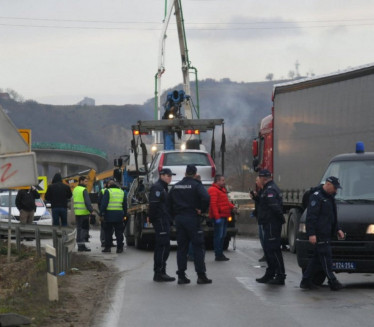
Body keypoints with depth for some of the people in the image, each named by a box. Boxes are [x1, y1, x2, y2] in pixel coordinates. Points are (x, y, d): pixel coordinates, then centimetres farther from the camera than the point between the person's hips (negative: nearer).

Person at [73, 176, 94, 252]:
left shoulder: (75, 189, 15)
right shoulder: (83, 190, -12)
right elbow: (87, 202, -17)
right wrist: (91, 210, -13)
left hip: (77, 212, 8)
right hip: (84, 212, -8)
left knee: (79, 229, 10)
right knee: (84, 229, -4)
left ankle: (79, 245, 10)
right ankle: (82, 245, -8)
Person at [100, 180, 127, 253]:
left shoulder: (108, 191, -3)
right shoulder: (122, 192, 13)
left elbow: (104, 203, -9)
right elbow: (125, 204, 16)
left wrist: (101, 213, -7)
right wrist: (124, 214, 21)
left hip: (109, 215, -4)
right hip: (119, 215, 4)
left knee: (108, 232, 5)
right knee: (119, 232, 6)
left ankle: (107, 247, 4)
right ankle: (119, 248, 3)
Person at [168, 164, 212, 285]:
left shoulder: (176, 186, 10)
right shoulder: (196, 185, -7)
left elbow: (169, 203, 14)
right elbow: (205, 198, -23)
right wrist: (201, 210, -8)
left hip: (179, 219, 5)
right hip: (192, 218, -5)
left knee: (181, 247, 8)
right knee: (198, 247, -1)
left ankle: (181, 276, 6)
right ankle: (201, 276, -4)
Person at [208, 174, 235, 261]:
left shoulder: (222, 189, 20)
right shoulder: (213, 190, -12)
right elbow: (213, 204, -20)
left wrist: (232, 206, 8)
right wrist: (217, 217, -25)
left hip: (224, 216, 10)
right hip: (219, 217, -10)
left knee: (222, 236, 13)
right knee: (218, 236, -8)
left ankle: (220, 254, 20)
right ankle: (218, 255, -6)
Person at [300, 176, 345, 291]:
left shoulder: (329, 197, 20)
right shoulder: (316, 196, -11)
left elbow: (333, 217, 31)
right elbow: (311, 216, -16)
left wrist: (337, 229, 20)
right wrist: (311, 234, -22)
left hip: (326, 234, 10)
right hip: (319, 235, -10)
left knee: (316, 258, 10)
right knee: (326, 257, -8)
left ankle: (306, 281, 14)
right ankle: (333, 282, -7)